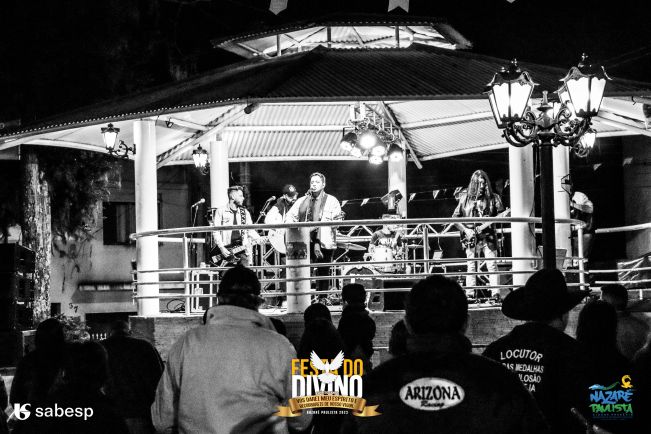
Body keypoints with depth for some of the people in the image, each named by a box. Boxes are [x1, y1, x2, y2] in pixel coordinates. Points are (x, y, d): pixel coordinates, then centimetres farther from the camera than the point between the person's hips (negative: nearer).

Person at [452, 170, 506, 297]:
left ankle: (495, 294, -5)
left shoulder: (493, 198, 5)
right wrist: (465, 230, -5)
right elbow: (455, 217, 8)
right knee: (471, 267, 1)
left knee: (492, 266, -6)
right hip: (471, 237, 0)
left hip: (488, 237, 0)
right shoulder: (465, 198, 6)